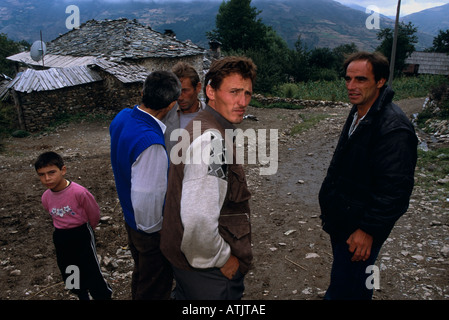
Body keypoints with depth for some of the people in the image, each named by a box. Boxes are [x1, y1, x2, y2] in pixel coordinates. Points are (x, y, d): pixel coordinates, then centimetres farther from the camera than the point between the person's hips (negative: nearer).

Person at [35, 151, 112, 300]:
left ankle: (105, 295, 27)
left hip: (81, 234, -6)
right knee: (68, 273, 20)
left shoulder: (79, 192, -26)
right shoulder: (46, 197, -8)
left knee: (91, 270, 3)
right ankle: (82, 296, 45)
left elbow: (94, 213, -11)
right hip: (60, 237, 6)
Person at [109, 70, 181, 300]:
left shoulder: (122, 117, -7)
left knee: (141, 274, 32)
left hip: (130, 219, 9)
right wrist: (152, 228, -15)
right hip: (150, 229, -8)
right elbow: (145, 198, -32)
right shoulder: (151, 143, -36)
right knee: (155, 289, 17)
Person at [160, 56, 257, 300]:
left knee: (186, 294, 29)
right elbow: (198, 221, -37)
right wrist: (223, 259, -18)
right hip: (208, 271, -9)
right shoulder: (212, 140, -29)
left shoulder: (199, 125, 4)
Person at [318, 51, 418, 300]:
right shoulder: (358, 114, 6)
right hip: (341, 219, 9)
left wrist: (368, 230, -21)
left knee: (344, 289, 1)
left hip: (361, 228, -9)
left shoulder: (393, 128, -25)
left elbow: (394, 189, -26)